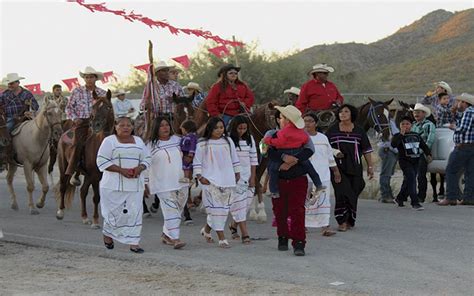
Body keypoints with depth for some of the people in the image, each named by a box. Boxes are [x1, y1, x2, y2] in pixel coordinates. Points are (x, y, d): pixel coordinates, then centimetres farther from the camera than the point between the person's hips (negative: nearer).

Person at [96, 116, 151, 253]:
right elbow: (102, 162, -8)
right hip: (114, 185, -4)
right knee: (115, 212, 0)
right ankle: (107, 234, 26)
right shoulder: (109, 141, -1)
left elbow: (146, 158, 14)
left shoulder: (138, 141, 13)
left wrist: (140, 168, -9)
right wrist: (121, 170, -17)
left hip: (135, 184, 4)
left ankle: (133, 242, 1)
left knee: (135, 212, -2)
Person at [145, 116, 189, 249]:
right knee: (170, 210, -13)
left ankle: (166, 234, 23)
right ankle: (174, 238, -15)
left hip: (181, 182, 5)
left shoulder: (177, 140, 9)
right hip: (163, 185, -5)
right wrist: (145, 184, -3)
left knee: (177, 210, 10)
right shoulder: (151, 145, -3)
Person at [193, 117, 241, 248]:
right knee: (216, 208, -9)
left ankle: (207, 229, 28)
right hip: (210, 181, -4)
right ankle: (221, 238, -8)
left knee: (224, 208, 6)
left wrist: (237, 173, 18)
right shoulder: (203, 144, -1)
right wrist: (200, 177, -7)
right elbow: (197, 162, 1)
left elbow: (234, 158, 19)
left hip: (227, 180, 4)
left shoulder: (228, 141, 10)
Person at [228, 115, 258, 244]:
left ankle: (233, 225, 30)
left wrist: (253, 177, 5)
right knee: (239, 204, -8)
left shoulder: (249, 139, 8)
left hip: (247, 177, 5)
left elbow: (253, 159, 10)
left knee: (246, 203, 7)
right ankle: (245, 234, -9)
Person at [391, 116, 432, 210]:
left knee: (408, 181, 13)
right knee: (411, 179, -19)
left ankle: (399, 199, 33)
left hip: (415, 161, 6)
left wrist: (428, 154, 1)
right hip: (404, 161, -6)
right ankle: (415, 202, -21)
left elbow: (424, 146, 16)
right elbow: (393, 144, -21)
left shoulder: (416, 135, 13)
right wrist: (401, 134, -22)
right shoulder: (398, 136, -2)